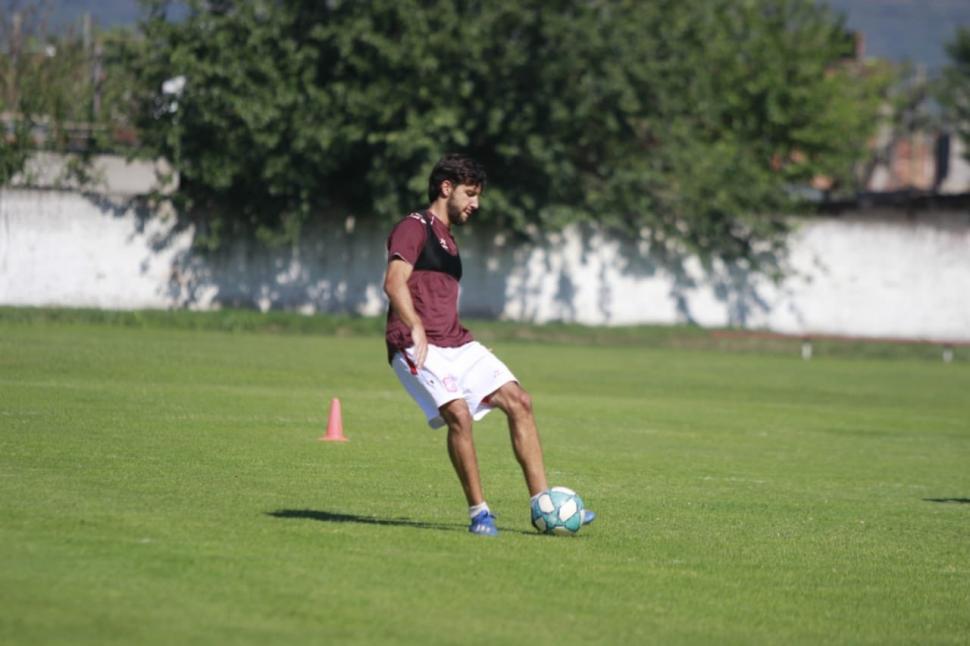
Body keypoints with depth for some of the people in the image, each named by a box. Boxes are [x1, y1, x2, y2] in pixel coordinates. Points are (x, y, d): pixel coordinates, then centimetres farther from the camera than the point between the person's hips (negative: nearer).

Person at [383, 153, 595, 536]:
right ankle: (478, 512, -15)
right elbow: (394, 283, -20)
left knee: (518, 401, -5)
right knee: (458, 414, -26)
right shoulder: (414, 228, -4)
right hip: (418, 348, -9)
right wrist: (416, 330, -33)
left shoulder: (446, 239, 25)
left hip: (457, 345, 9)